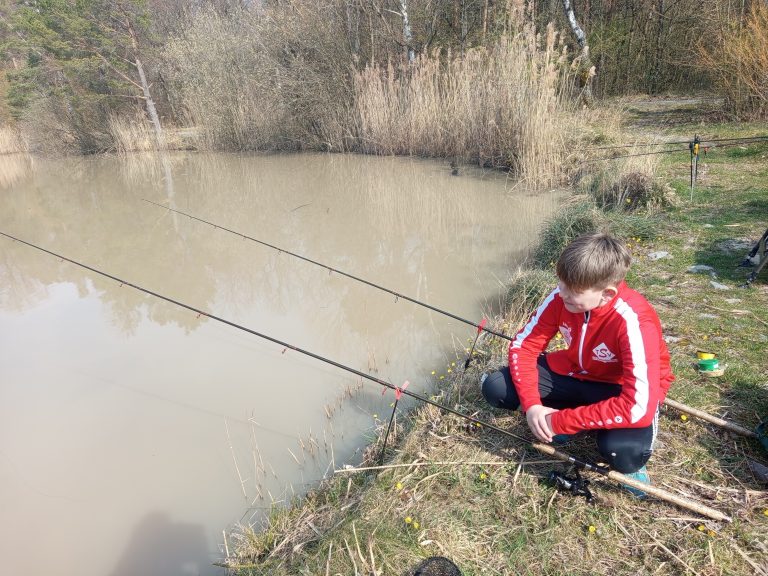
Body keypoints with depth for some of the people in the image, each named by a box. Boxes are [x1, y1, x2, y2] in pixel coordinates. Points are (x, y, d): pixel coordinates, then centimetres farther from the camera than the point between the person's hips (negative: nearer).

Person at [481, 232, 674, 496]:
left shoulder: (634, 321, -35)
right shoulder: (562, 297, -21)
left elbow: (640, 407, -37)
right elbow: (523, 345, -11)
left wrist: (561, 421, -32)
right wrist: (532, 405, -24)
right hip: (576, 373, 5)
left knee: (622, 450, -37)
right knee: (495, 388, -14)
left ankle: (631, 456, 1)